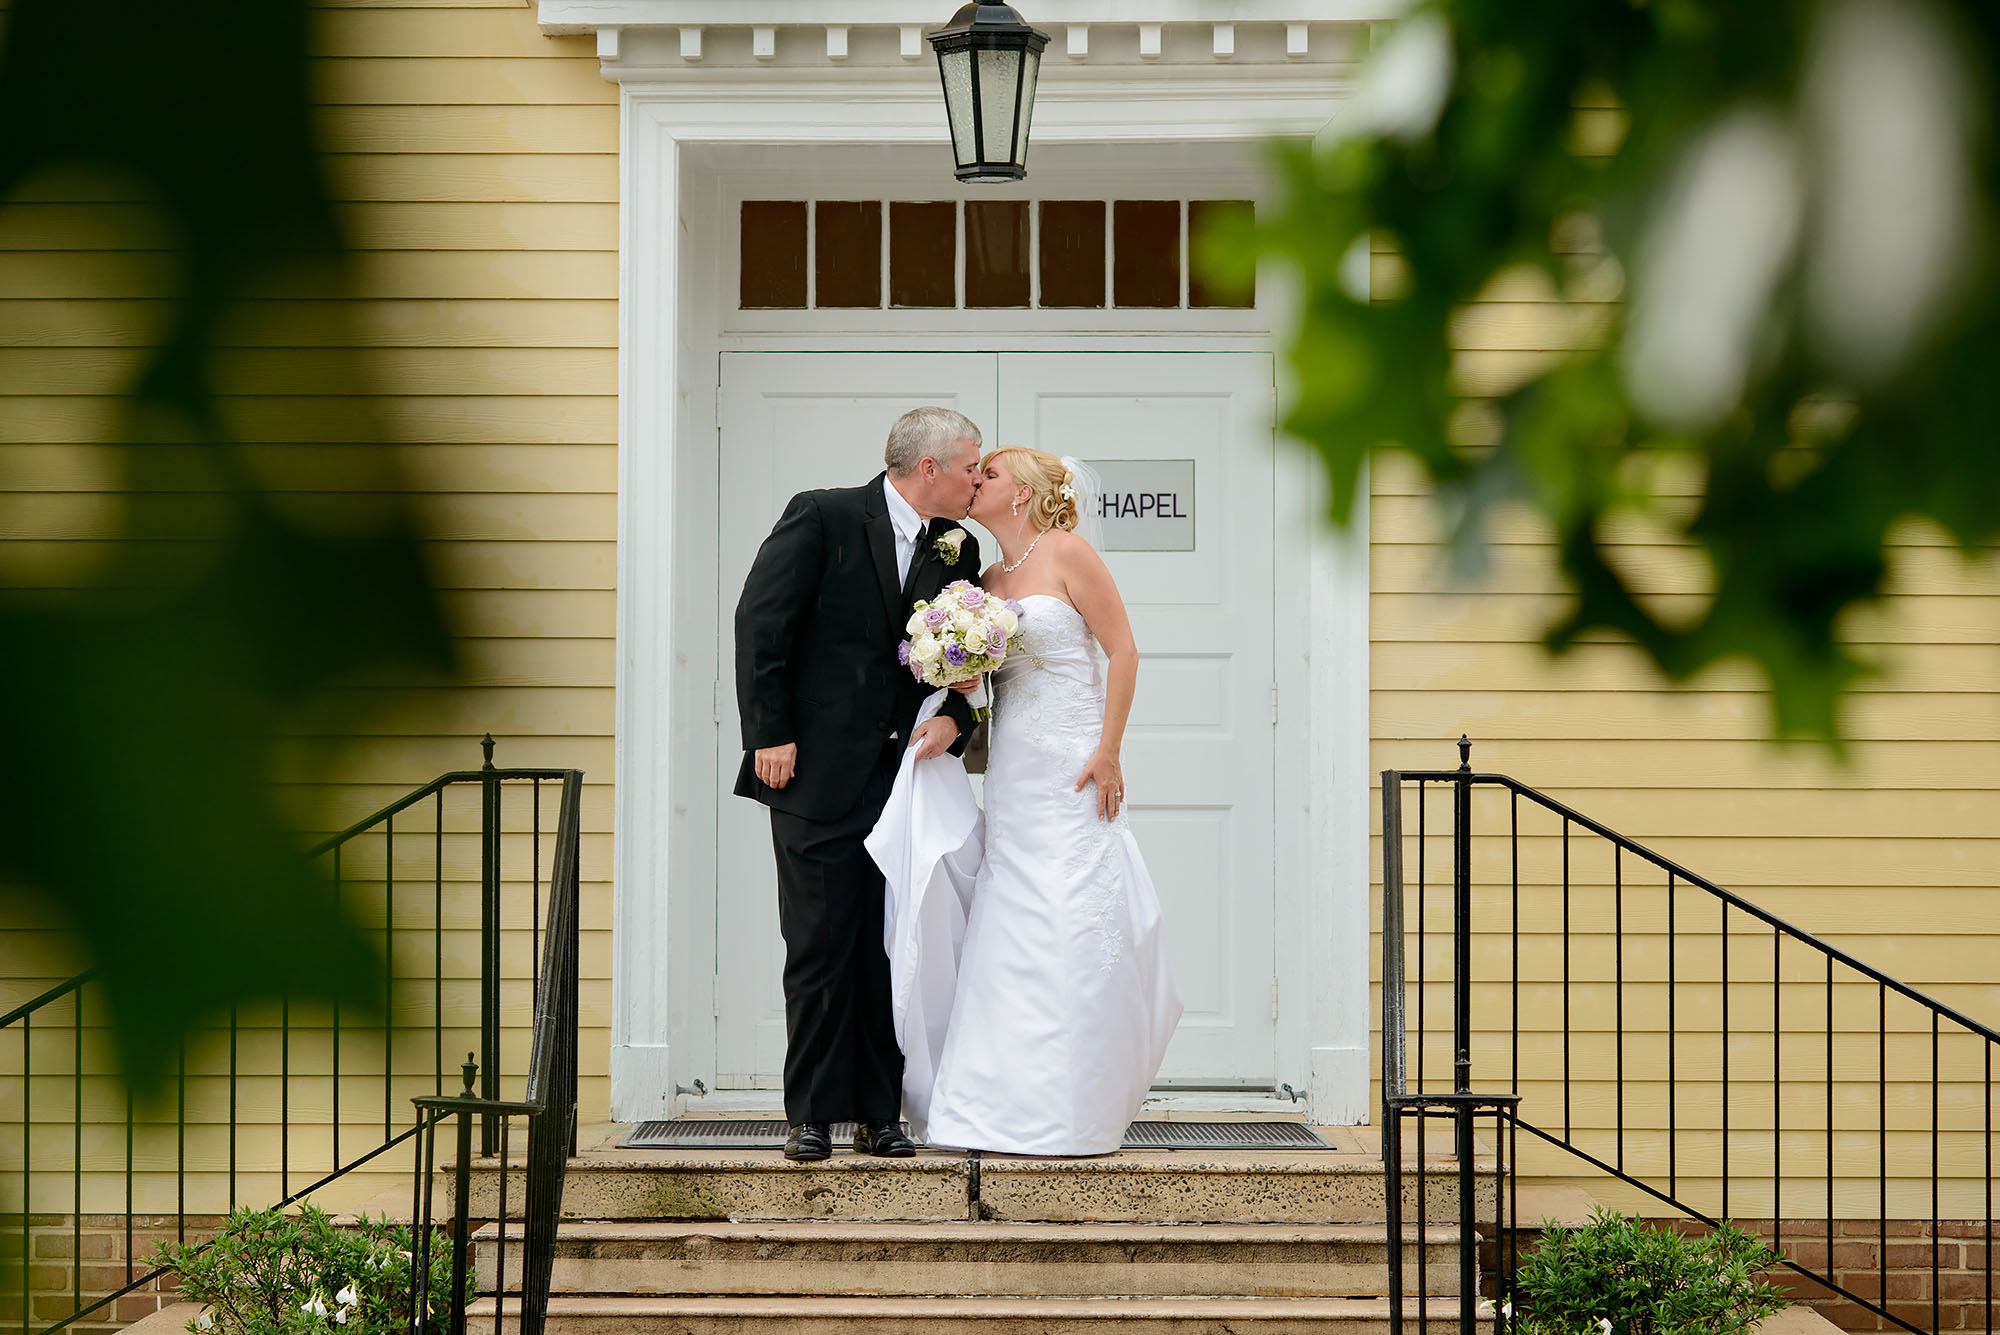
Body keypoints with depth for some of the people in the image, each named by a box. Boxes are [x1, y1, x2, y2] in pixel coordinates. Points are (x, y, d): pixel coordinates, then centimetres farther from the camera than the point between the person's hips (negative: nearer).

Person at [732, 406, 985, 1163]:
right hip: (818, 774, -5)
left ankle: (880, 1115, 11)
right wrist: (770, 734, -11)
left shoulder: (958, 550, 10)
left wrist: (953, 719, -5)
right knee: (820, 949, -1)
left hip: (905, 775, 5)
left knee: (893, 951, 4)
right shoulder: (822, 519, -6)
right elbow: (761, 625, -7)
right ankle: (812, 1117, 7)